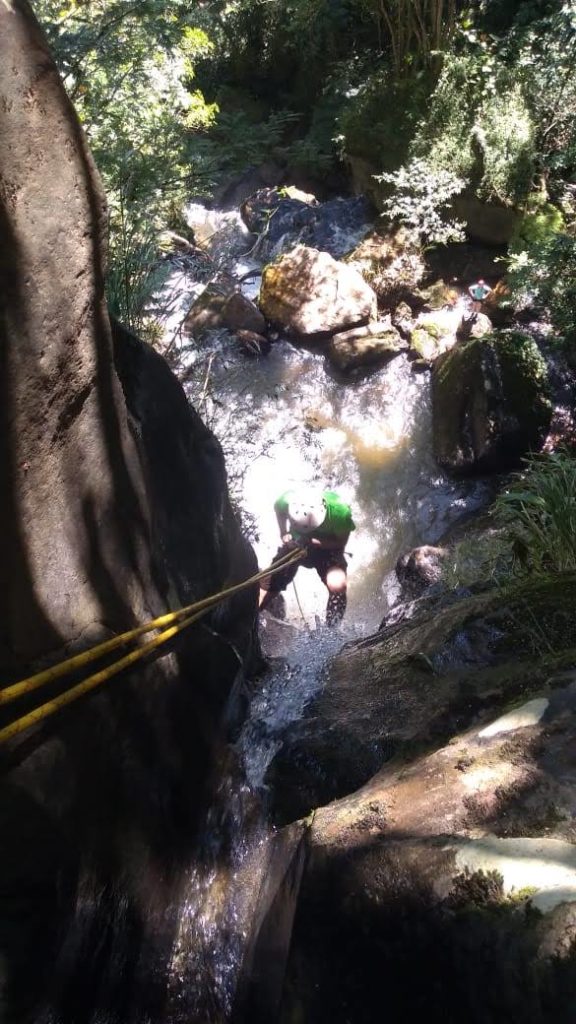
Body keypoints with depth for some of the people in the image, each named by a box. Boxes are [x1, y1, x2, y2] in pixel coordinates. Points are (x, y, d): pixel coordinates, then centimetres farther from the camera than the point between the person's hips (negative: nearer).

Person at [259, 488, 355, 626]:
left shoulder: (340, 511, -35)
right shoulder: (286, 501, -29)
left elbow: (341, 542, -17)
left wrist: (312, 541, -33)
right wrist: (284, 535, -18)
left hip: (327, 548, -2)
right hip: (295, 544, 2)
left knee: (338, 585, -30)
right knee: (268, 583, -1)